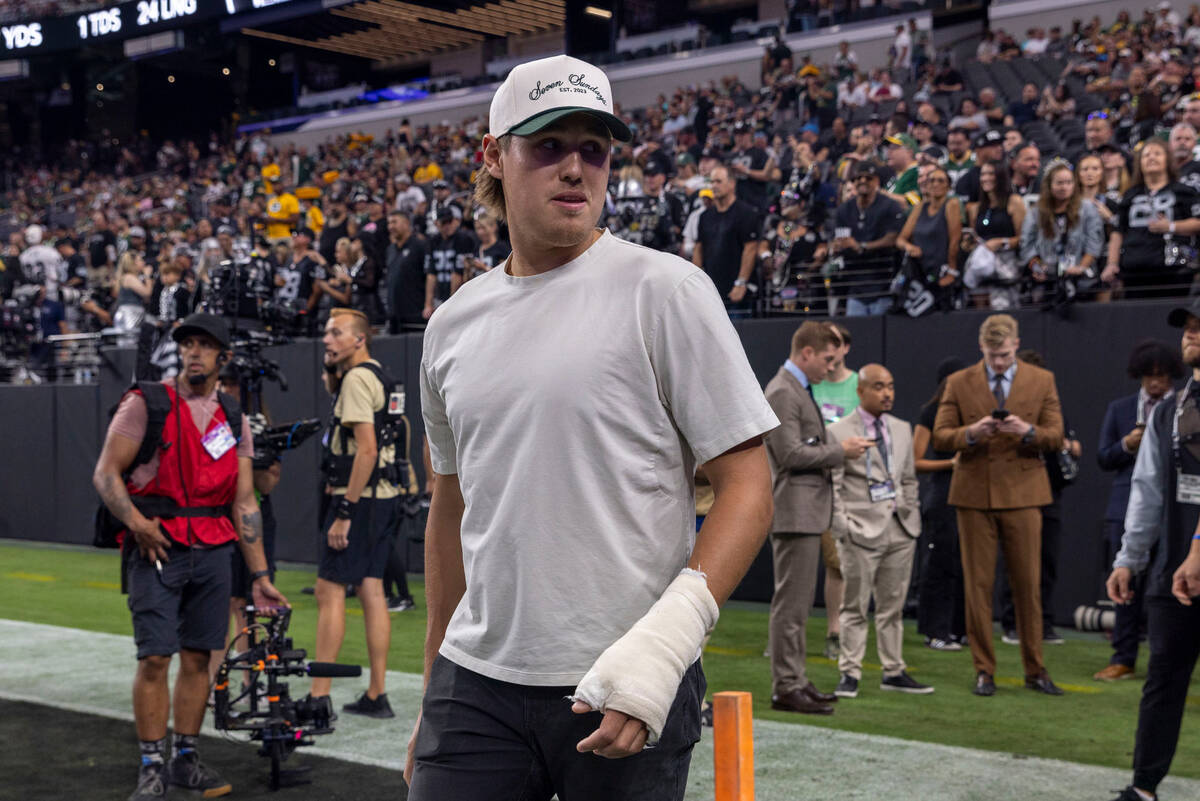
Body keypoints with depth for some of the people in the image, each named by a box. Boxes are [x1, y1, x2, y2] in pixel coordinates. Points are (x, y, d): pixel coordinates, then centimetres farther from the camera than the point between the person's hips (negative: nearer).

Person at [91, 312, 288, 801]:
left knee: (198, 657, 7)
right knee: (155, 658, -7)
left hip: (212, 552, 4)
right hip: (156, 547, -4)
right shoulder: (146, 404, 0)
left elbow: (244, 502, 13)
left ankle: (186, 759, 19)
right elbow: (106, 474, -4)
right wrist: (137, 523, -20)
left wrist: (259, 576, 10)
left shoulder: (234, 420, 12)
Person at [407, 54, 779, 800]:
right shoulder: (452, 325, 10)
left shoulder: (665, 290, -5)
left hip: (631, 694, -4)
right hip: (477, 684, 4)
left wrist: (667, 635, -21)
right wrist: (434, 694, 19)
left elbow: (748, 485, -9)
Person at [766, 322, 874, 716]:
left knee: (798, 602, 14)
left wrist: (837, 449, 11)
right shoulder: (782, 392, -14)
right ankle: (786, 687, -4)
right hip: (794, 510, -11)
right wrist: (840, 451, -13)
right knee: (790, 602, -7)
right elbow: (791, 453, -21)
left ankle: (796, 679, 21)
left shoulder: (799, 390, 19)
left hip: (807, 510, 11)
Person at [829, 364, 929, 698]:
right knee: (855, 606, -1)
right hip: (861, 531, -5)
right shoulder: (839, 432, -4)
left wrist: (913, 516, 11)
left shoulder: (902, 429, 14)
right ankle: (849, 674, 5)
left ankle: (893, 671, 18)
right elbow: (833, 486, -5)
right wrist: (842, 527, -10)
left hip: (900, 531, 5)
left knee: (893, 605, 10)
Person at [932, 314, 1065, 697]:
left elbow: (1056, 437, 2)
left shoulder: (1042, 381, 6)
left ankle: (1035, 670, 15)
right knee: (977, 585, 2)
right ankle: (984, 670, 11)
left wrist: (1027, 431, -17)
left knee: (1028, 585, 3)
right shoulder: (959, 383, 5)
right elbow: (940, 436, 2)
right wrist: (971, 433, -17)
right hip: (975, 494, 0)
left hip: (1022, 493, 0)